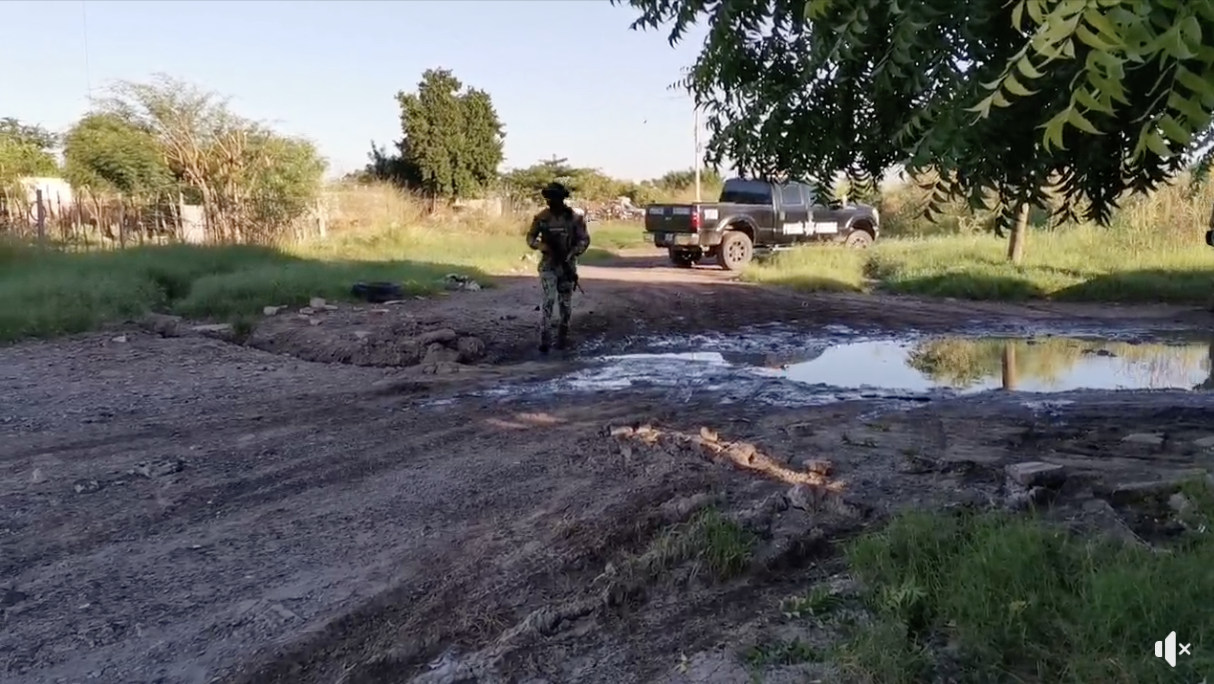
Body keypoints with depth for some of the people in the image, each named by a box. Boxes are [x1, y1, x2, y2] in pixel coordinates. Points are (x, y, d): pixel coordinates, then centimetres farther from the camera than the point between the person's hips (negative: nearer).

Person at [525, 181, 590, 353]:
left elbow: (584, 240, -5)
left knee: (565, 303, 9)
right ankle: (544, 340, -11)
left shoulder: (575, 218, -6)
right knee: (548, 301, -12)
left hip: (568, 265, 1)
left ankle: (562, 338, 25)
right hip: (548, 265, -1)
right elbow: (530, 237, 5)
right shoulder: (541, 217, -3)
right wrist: (541, 245, -17)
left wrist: (571, 254, -21)